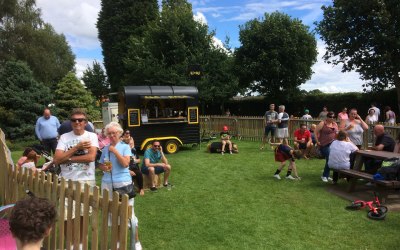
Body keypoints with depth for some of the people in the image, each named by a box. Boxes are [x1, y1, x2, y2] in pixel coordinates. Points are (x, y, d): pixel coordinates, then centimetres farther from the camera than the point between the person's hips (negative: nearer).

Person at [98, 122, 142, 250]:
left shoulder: (125, 147, -3)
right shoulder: (105, 149, 8)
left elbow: (125, 163, -15)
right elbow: (100, 165, 17)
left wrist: (115, 151, -15)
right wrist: (104, 168, -5)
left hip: (123, 183, -4)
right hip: (107, 183, 4)